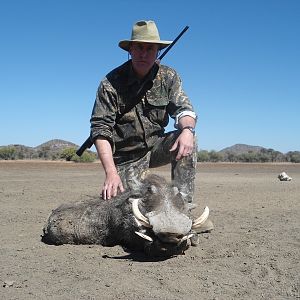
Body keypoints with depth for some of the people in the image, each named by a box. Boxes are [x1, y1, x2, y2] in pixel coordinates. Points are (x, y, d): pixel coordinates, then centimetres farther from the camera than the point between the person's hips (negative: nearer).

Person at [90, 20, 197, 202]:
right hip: (127, 157, -2)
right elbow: (100, 130, -18)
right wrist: (111, 172, -30)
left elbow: (183, 109, -9)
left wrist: (187, 129, -36)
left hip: (156, 147, 3)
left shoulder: (169, 77, -3)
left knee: (187, 141, -24)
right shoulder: (111, 83, -14)